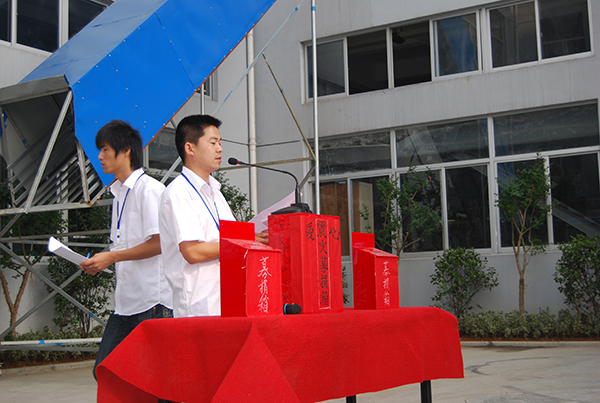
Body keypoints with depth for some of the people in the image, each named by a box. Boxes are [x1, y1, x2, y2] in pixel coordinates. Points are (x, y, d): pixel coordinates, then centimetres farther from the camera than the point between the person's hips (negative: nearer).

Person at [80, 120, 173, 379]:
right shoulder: (118, 192, 18)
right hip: (126, 300, 9)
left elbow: (159, 243, -17)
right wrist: (98, 263, 6)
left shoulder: (149, 188, -10)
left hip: (152, 301, -9)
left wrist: (110, 257, -13)